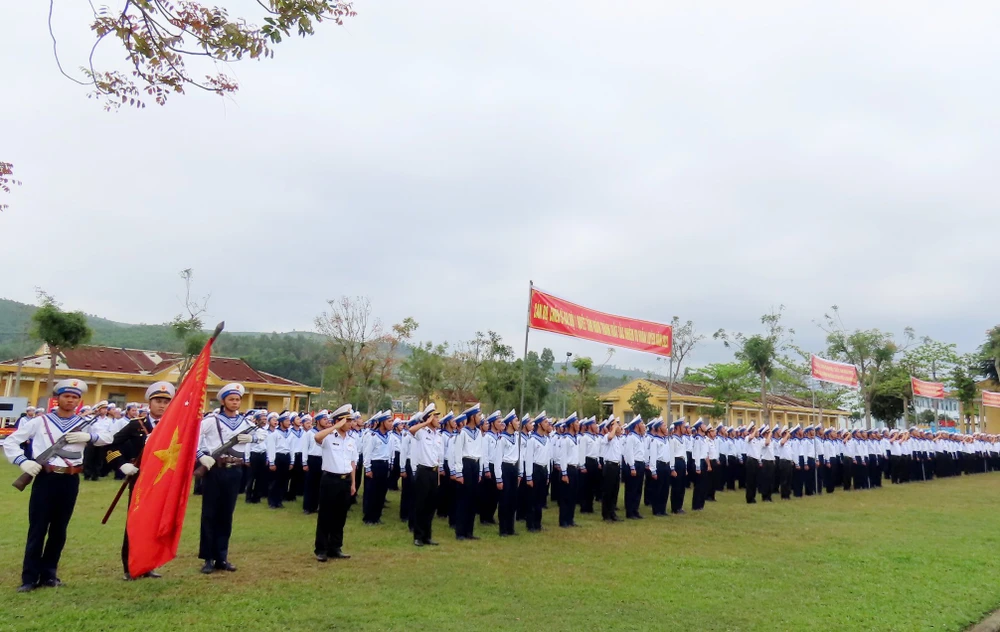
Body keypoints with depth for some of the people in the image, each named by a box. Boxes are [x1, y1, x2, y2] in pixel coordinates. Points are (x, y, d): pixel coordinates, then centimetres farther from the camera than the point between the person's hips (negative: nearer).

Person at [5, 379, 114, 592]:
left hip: (70, 481, 2)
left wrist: (88, 437, -17)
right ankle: (29, 578, 8)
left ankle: (48, 574, 21)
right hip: (45, 479, -2)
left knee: (59, 529, 10)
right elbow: (10, 441, 2)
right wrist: (22, 461, -13)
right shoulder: (40, 421, 2)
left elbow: (108, 438, 0)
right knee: (37, 528, 0)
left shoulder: (84, 423, 7)